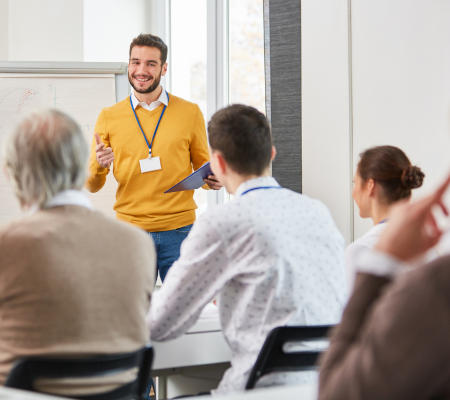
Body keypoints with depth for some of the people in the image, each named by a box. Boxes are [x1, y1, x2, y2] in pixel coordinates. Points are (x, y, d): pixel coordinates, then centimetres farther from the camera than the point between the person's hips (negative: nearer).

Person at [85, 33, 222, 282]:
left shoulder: (189, 113, 6)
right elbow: (92, 186, 7)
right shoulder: (109, 117, 6)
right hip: (130, 230, 0)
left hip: (179, 232, 0)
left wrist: (212, 180, -9)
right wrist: (98, 166, -15)